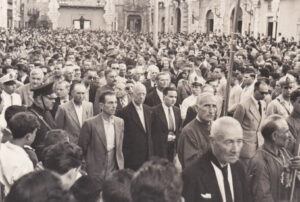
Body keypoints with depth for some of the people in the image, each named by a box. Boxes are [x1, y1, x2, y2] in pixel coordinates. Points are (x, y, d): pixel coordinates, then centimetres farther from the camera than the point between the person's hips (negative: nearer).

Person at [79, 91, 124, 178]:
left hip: (115, 171, 4)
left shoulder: (120, 122, 5)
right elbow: (82, 148, -2)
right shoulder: (90, 124, -11)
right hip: (95, 173, -4)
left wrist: (121, 168, 13)